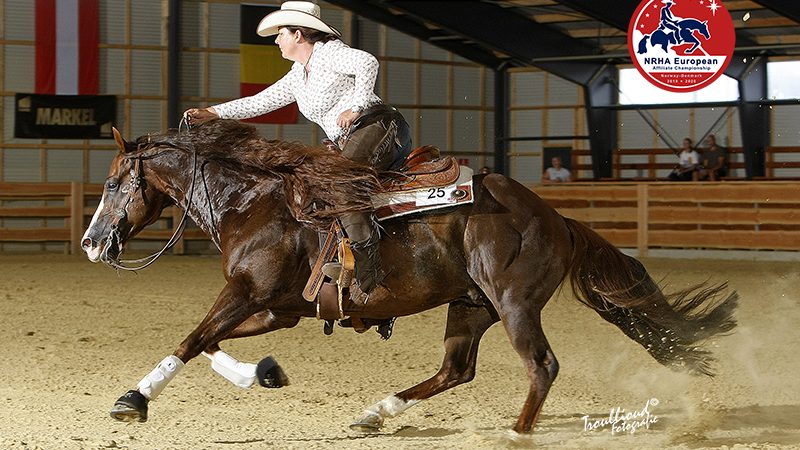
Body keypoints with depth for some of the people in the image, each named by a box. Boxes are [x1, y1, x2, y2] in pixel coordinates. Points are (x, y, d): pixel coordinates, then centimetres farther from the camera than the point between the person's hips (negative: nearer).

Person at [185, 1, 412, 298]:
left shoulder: (329, 53, -3)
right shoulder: (298, 77, 23)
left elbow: (367, 62, -20)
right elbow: (261, 101, 26)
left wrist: (356, 107, -23)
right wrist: (212, 113, 21)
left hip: (378, 127, -11)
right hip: (346, 144, 11)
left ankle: (368, 272, -41)